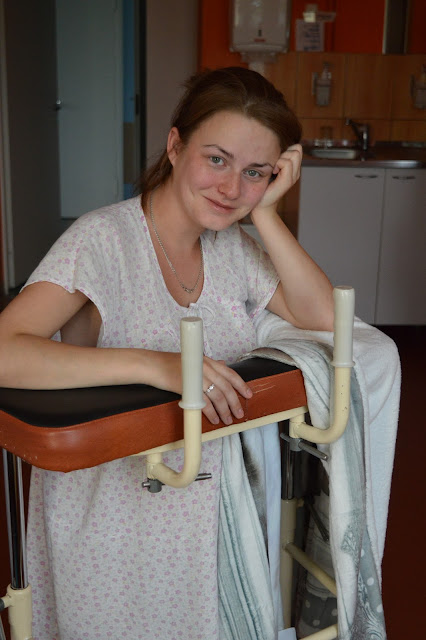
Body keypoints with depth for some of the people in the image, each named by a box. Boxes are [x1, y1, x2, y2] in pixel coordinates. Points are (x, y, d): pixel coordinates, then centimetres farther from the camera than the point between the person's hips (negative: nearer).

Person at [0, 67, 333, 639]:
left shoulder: (232, 245, 1)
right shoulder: (103, 240, -20)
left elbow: (323, 317, -4)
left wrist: (266, 212, -12)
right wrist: (154, 364, -41)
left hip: (210, 501, 5)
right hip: (115, 505, -5)